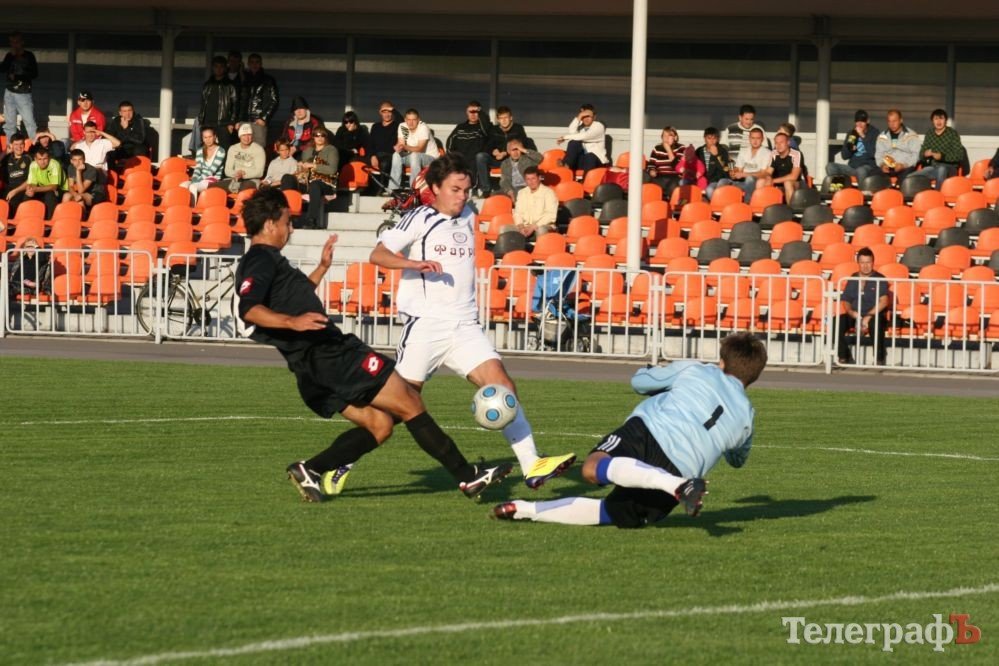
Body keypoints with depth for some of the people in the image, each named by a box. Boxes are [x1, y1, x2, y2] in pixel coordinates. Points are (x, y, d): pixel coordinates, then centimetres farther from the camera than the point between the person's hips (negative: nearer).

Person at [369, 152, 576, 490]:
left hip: (465, 326, 5)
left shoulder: (468, 217, 15)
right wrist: (415, 263, -29)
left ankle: (531, 465, -17)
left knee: (501, 383, -11)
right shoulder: (420, 218, -4)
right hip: (425, 325, -5)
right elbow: (378, 254, -14)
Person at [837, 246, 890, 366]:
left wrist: (869, 317, -23)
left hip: (874, 316, -4)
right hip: (855, 316, 4)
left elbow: (883, 301, -13)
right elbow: (846, 301, 12)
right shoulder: (853, 279, 13)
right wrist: (851, 312, -11)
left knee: (876, 323, -40)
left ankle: (879, 358, -24)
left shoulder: (879, 279, -1)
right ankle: (844, 356, -14)